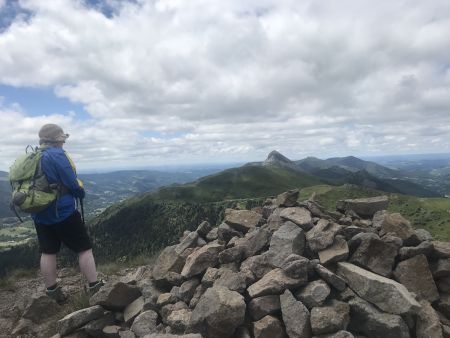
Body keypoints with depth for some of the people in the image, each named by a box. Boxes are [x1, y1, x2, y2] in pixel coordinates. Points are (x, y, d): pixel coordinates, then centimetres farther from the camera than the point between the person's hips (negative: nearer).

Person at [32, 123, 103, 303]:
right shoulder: (57, 155, -17)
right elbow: (72, 183, -19)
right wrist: (81, 193, 1)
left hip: (39, 213, 8)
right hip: (63, 212, -8)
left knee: (48, 252, 15)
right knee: (84, 248, 1)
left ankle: (51, 291, 25)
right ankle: (94, 287, 7)